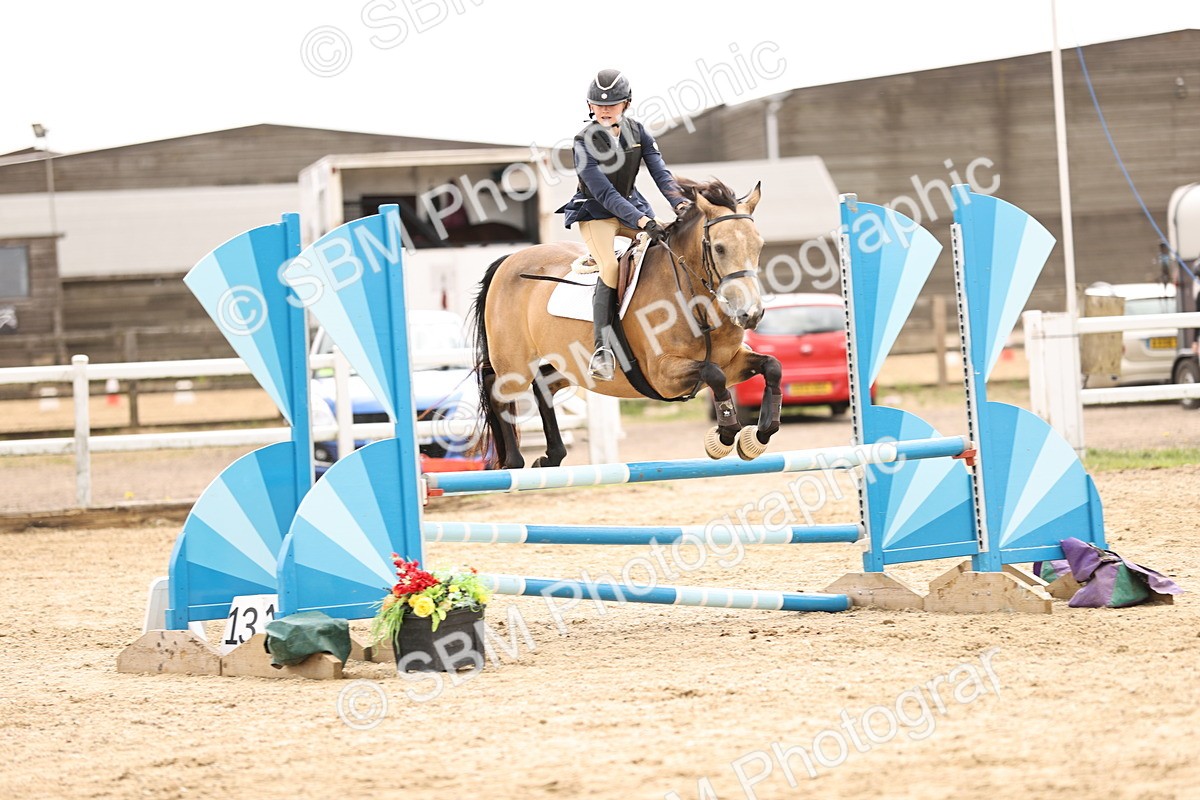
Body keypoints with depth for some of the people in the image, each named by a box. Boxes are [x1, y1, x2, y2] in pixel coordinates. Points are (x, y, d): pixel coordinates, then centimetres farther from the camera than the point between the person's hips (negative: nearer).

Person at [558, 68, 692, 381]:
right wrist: (642, 221, -36)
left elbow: (660, 171, -10)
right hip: (596, 213, -6)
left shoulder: (637, 132, -3)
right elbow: (604, 193, -26)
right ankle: (602, 347, -29)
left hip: (632, 206, 6)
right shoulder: (585, 142, -19)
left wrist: (681, 204, -29)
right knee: (611, 269, -28)